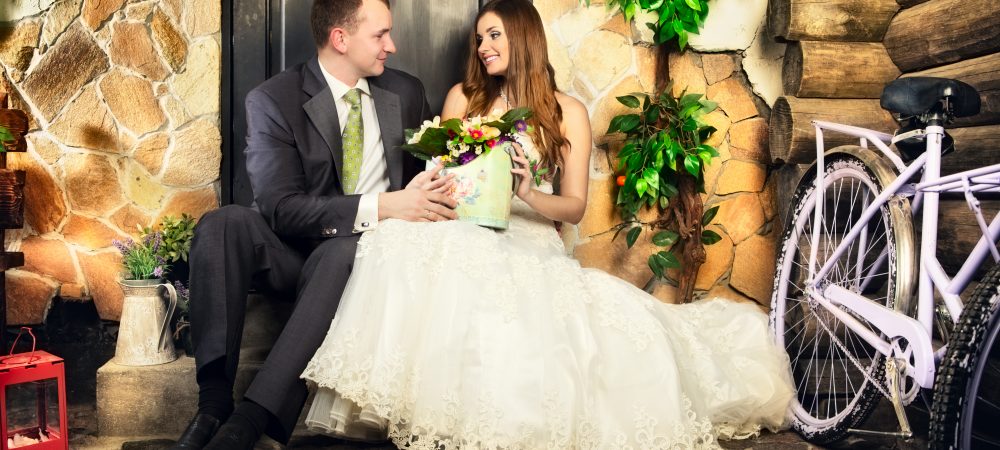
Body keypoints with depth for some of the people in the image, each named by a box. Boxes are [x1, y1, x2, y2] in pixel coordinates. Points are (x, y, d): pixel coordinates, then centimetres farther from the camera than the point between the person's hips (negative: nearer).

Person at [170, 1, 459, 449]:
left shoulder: (406, 93, 9)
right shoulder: (271, 100, -5)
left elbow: (427, 171, 19)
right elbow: (281, 208, -15)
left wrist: (431, 192, -7)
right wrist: (379, 205, -25)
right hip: (291, 249, 0)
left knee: (341, 253, -36)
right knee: (223, 222, -30)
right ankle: (214, 400, -33)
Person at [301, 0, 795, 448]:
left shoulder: (568, 113, 7)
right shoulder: (463, 98, 15)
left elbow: (575, 206, 5)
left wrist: (527, 193, -16)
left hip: (530, 245, -2)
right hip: (465, 236, 2)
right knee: (399, 242, -33)